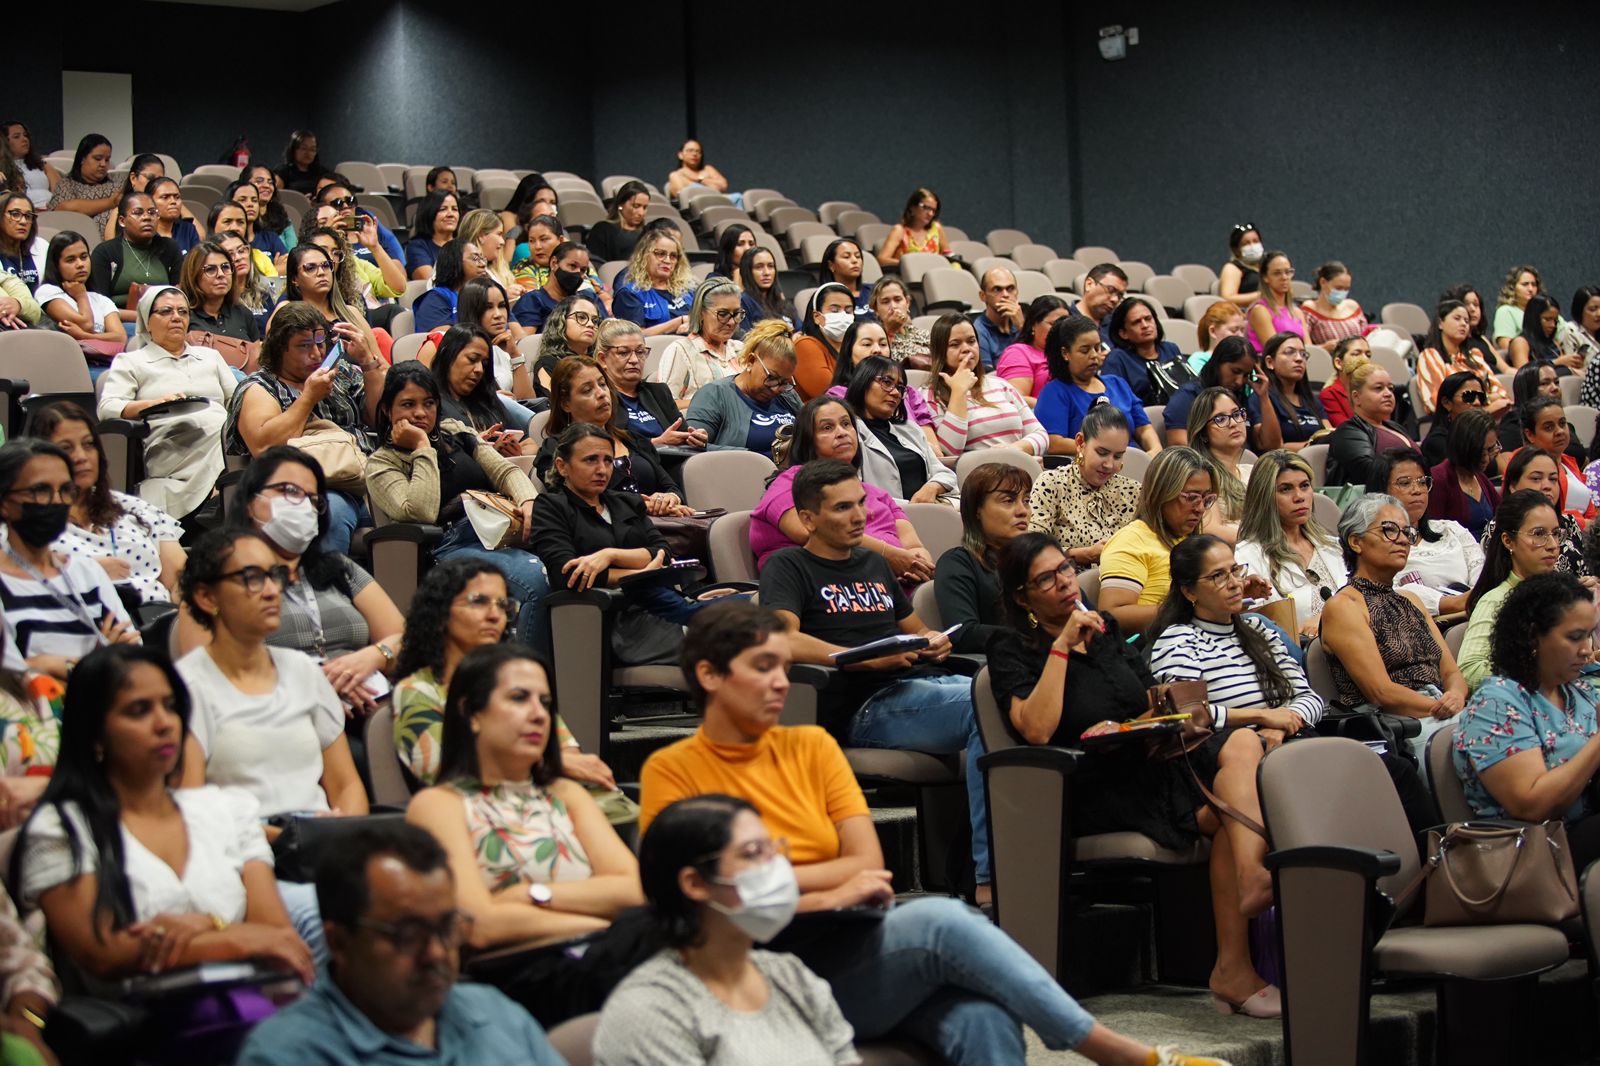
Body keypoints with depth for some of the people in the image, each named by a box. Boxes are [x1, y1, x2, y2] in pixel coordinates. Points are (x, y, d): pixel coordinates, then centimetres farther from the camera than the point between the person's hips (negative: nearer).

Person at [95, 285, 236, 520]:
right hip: (171, 445, -4)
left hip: (227, 435, 5)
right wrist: (154, 403, -14)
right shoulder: (131, 362, 20)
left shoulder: (210, 356, 34)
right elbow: (107, 408, 4)